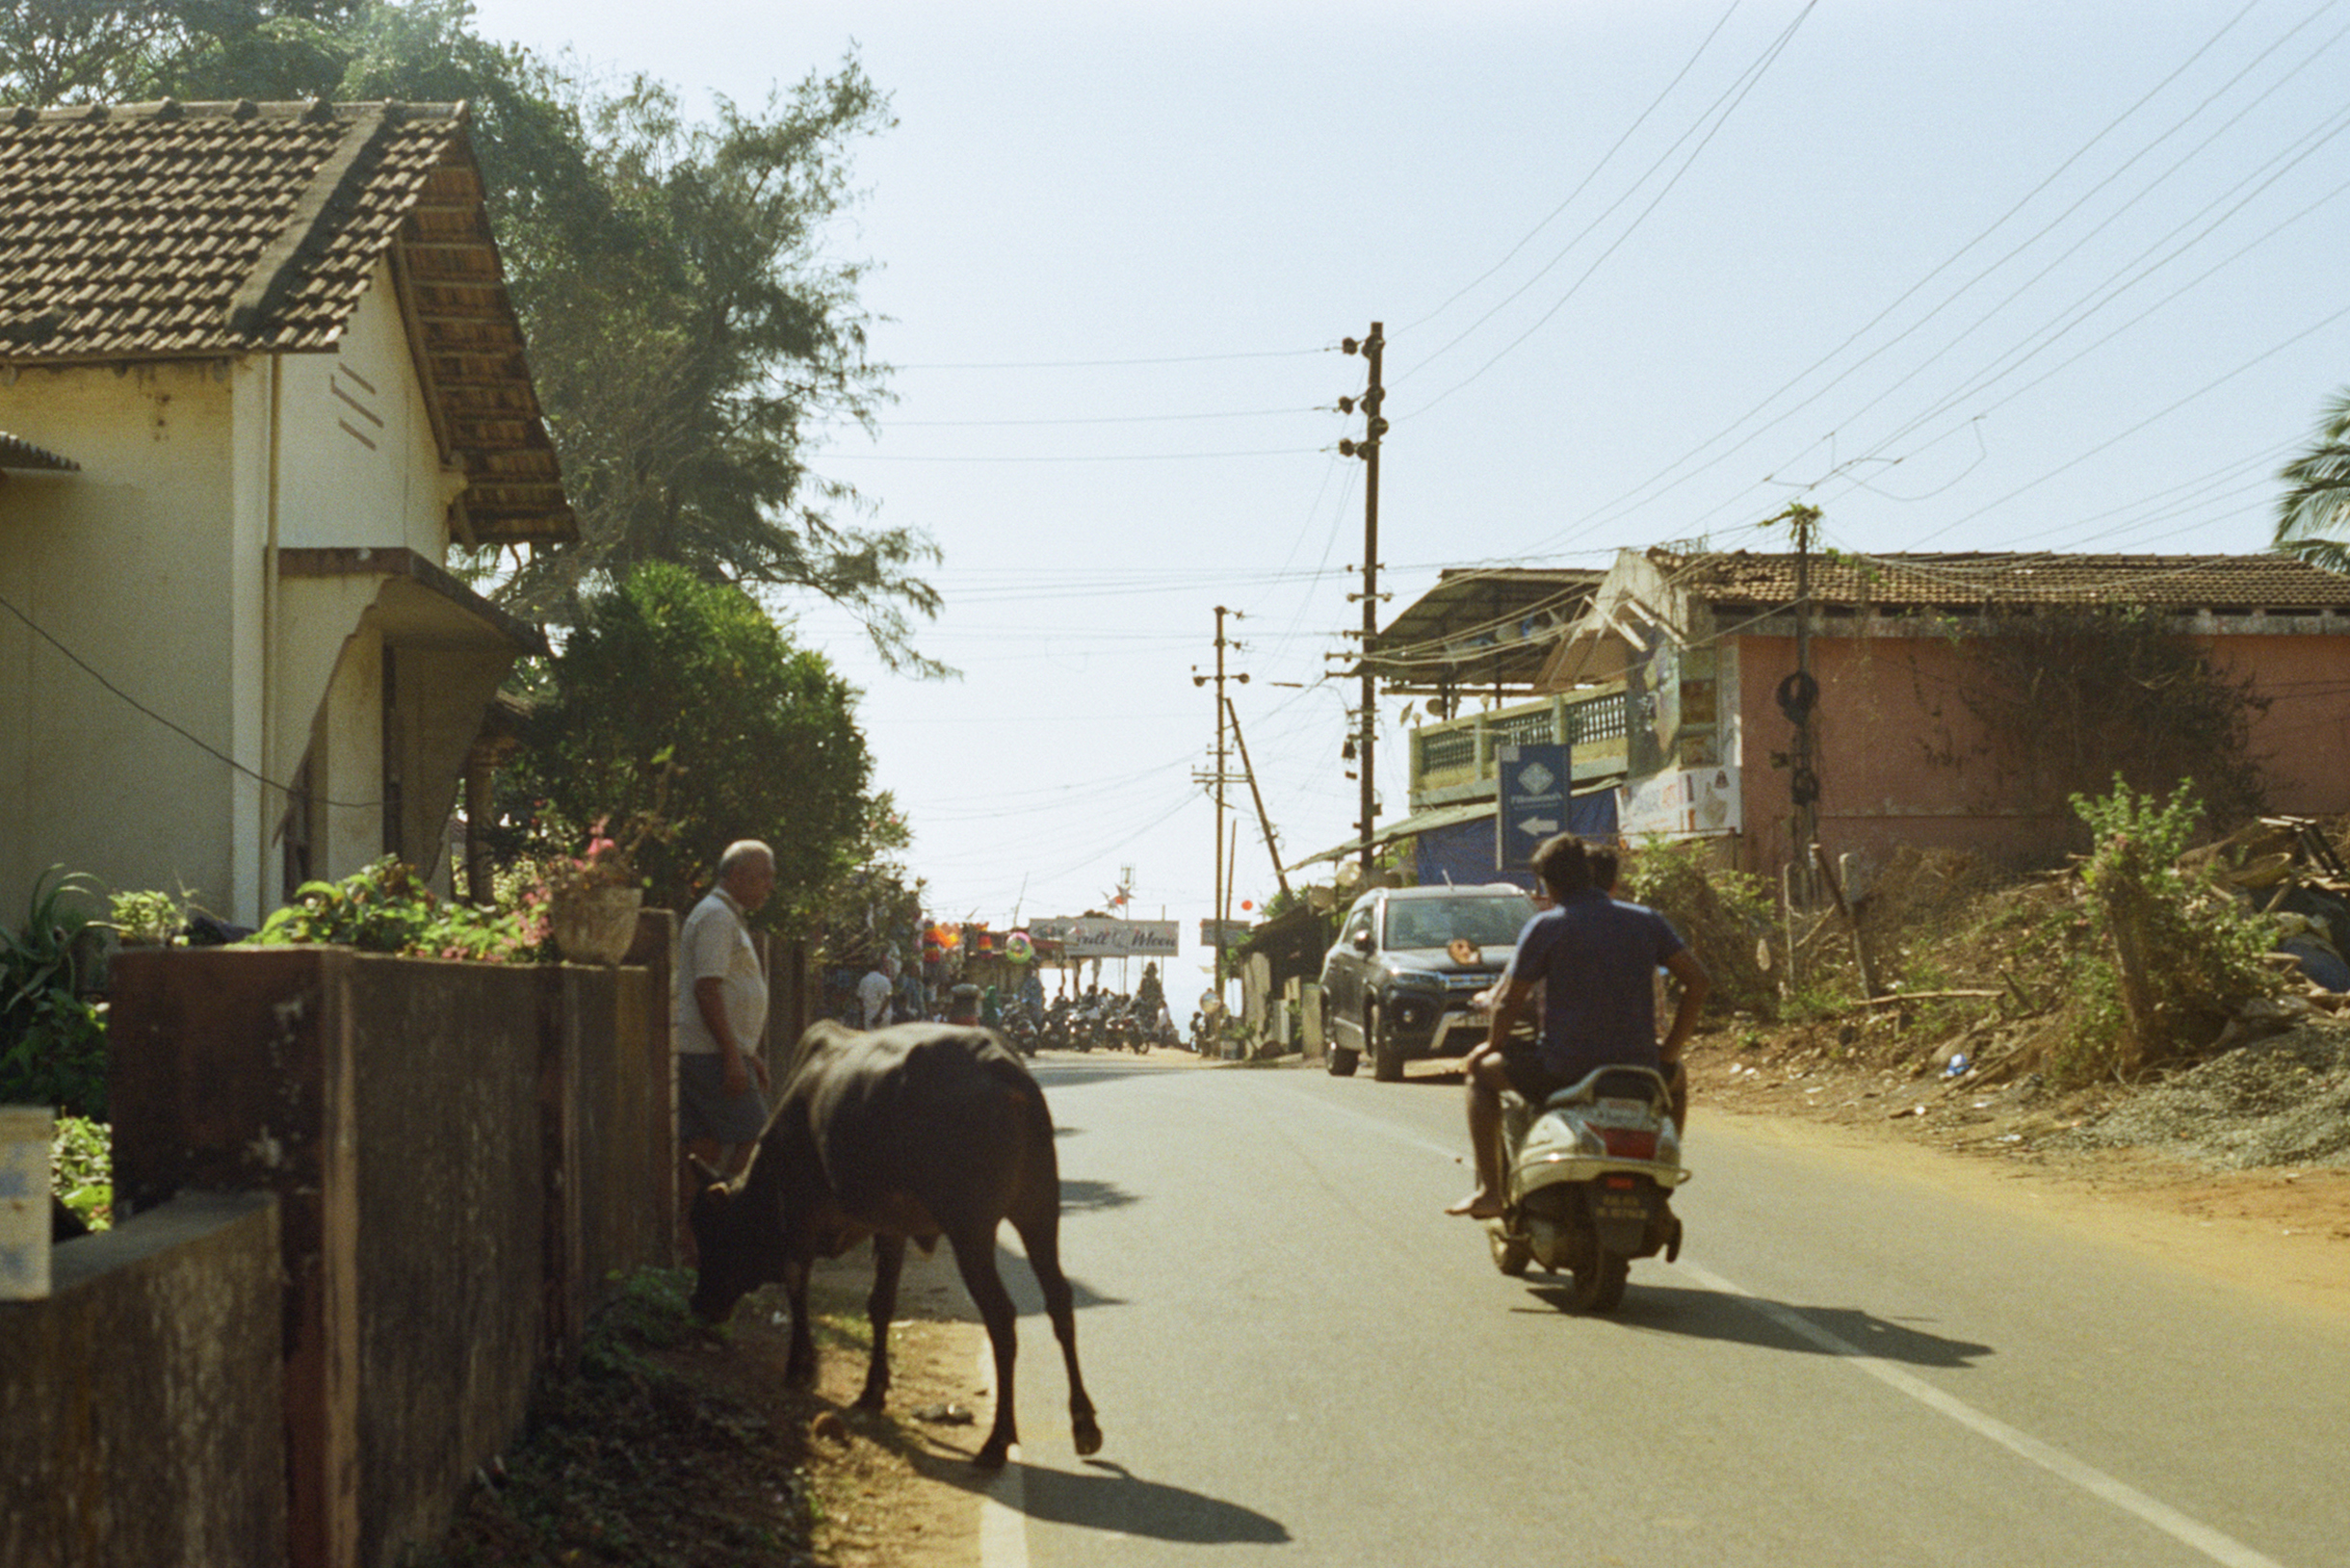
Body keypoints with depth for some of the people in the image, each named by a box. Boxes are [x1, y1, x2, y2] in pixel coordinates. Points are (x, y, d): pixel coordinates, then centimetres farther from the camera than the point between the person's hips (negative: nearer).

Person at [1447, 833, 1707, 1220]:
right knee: (1674, 1075, 39)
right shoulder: (1645, 921, 7)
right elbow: (1697, 980, 3)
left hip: (1563, 1069, -3)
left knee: (1482, 1070, 23)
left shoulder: (1545, 927, -3)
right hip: (1637, 1068, 3)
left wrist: (1492, 1047, 17)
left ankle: (1489, 1191, 15)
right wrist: (1668, 1054, 10)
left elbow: (1511, 1003, -2)